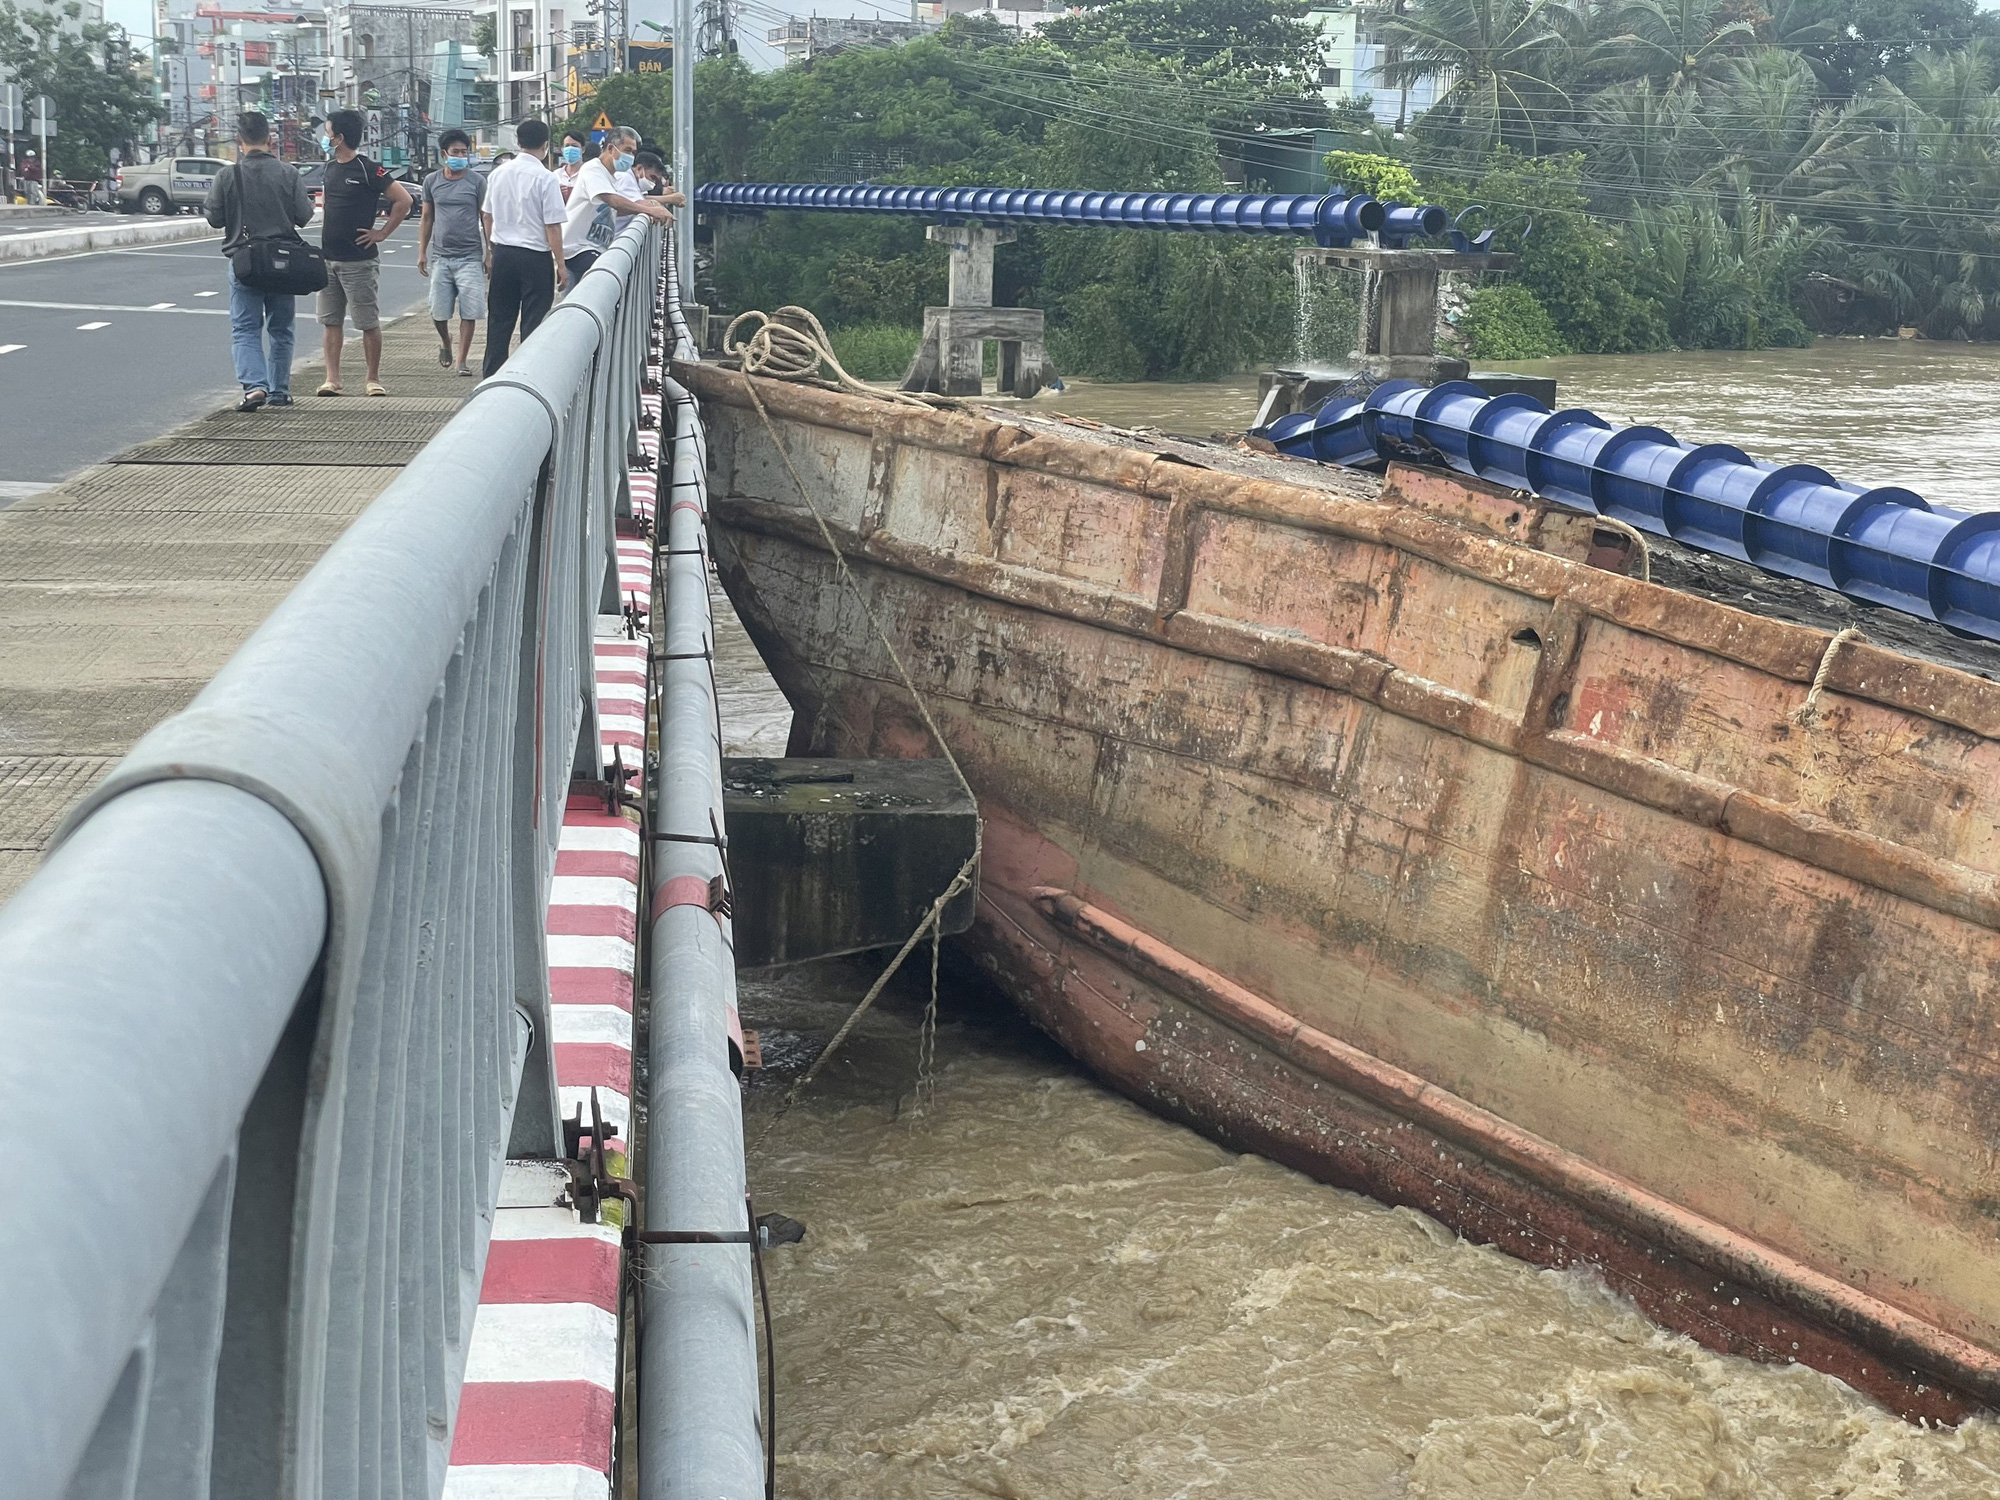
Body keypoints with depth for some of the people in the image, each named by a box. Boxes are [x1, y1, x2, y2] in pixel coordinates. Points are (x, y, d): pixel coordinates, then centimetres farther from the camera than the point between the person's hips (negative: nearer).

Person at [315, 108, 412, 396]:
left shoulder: (368, 170, -11)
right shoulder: (330, 167, 11)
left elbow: (403, 200, -13)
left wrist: (382, 233, -11)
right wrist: (326, 230, 14)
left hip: (359, 261, -7)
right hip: (328, 258, 7)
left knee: (368, 323, -1)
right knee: (330, 321, 4)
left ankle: (373, 379, 9)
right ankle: (332, 380, 4)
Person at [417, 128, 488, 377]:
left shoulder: (476, 183, 1)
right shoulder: (432, 181, 8)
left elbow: (486, 220, 4)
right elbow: (427, 219, 14)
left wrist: (490, 254, 1)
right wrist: (422, 252, 9)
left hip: (470, 257, -2)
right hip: (442, 257, 2)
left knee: (469, 312, -4)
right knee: (438, 311, 3)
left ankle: (461, 360, 4)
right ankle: (445, 343, 33)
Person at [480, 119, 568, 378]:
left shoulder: (498, 174, 5)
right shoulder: (545, 178, -12)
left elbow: (488, 216, 14)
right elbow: (552, 226, -13)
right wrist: (560, 266, -7)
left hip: (502, 253, 5)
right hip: (535, 257, -5)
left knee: (499, 320, 13)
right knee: (533, 322, 2)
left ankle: (492, 375, 17)